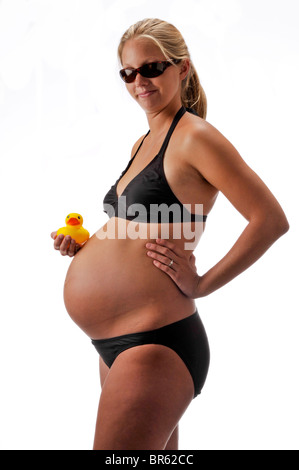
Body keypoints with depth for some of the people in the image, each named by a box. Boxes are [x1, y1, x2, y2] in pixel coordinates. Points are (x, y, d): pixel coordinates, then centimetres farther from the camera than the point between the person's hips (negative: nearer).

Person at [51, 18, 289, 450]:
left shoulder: (195, 136, -11)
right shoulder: (142, 144, 15)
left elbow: (271, 219, -14)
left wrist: (202, 283, -14)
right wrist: (83, 244, 10)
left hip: (156, 343, -9)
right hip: (114, 344, 9)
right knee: (159, 452, 19)